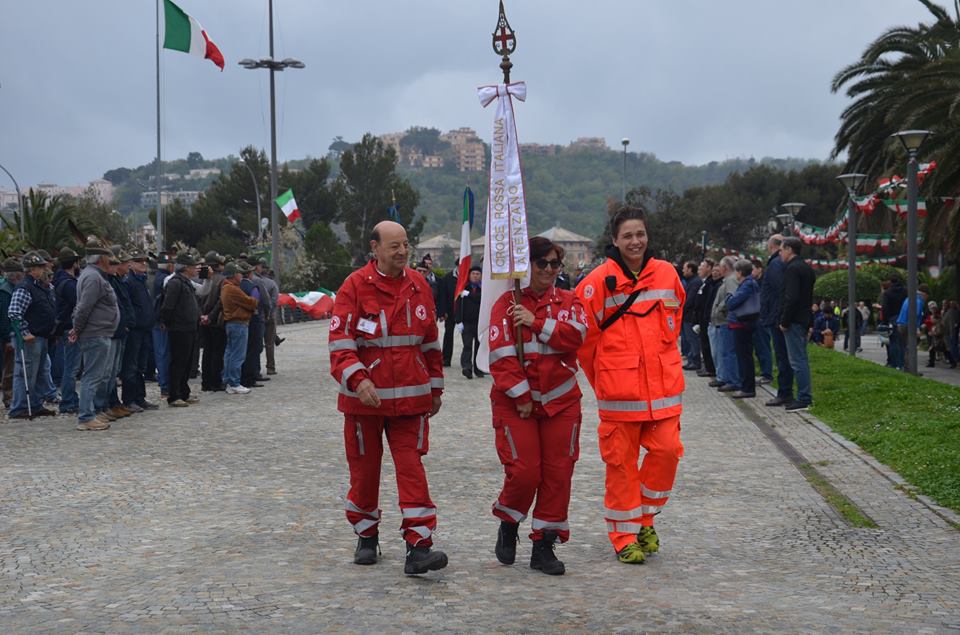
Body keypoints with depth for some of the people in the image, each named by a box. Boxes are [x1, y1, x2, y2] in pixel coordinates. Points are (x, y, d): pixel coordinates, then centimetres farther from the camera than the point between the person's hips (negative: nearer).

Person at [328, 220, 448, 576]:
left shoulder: (419, 286, 7)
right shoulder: (355, 286, -6)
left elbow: (430, 341, 16)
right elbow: (340, 341, -11)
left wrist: (435, 387, 18)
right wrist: (358, 379, -24)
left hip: (410, 398, 2)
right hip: (364, 396, -2)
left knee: (411, 468, -6)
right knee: (364, 468, 10)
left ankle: (418, 545, -8)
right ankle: (366, 536, 28)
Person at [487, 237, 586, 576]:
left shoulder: (569, 301, 8)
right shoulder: (507, 303, -2)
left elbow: (576, 335, -11)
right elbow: (501, 355, -9)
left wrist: (537, 322, -18)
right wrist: (522, 397, -12)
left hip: (561, 401, 3)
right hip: (515, 402, -3)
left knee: (558, 472, 2)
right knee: (523, 471, -8)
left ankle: (544, 545, 12)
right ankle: (508, 525, 21)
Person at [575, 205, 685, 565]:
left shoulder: (666, 274, 6)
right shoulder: (600, 281, -6)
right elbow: (584, 334, -1)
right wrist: (602, 378, 5)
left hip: (664, 385, 3)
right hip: (618, 391, -3)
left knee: (666, 451, -2)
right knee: (620, 461, 1)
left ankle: (645, 520, 21)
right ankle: (624, 537, 14)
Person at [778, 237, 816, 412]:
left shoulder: (792, 269, -15)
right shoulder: (807, 268, 16)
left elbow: (791, 298, -22)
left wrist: (784, 321, -16)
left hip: (794, 321, -10)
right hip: (804, 319, 10)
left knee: (797, 361, -8)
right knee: (801, 359, 15)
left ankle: (803, 399, -8)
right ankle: (806, 396, 20)